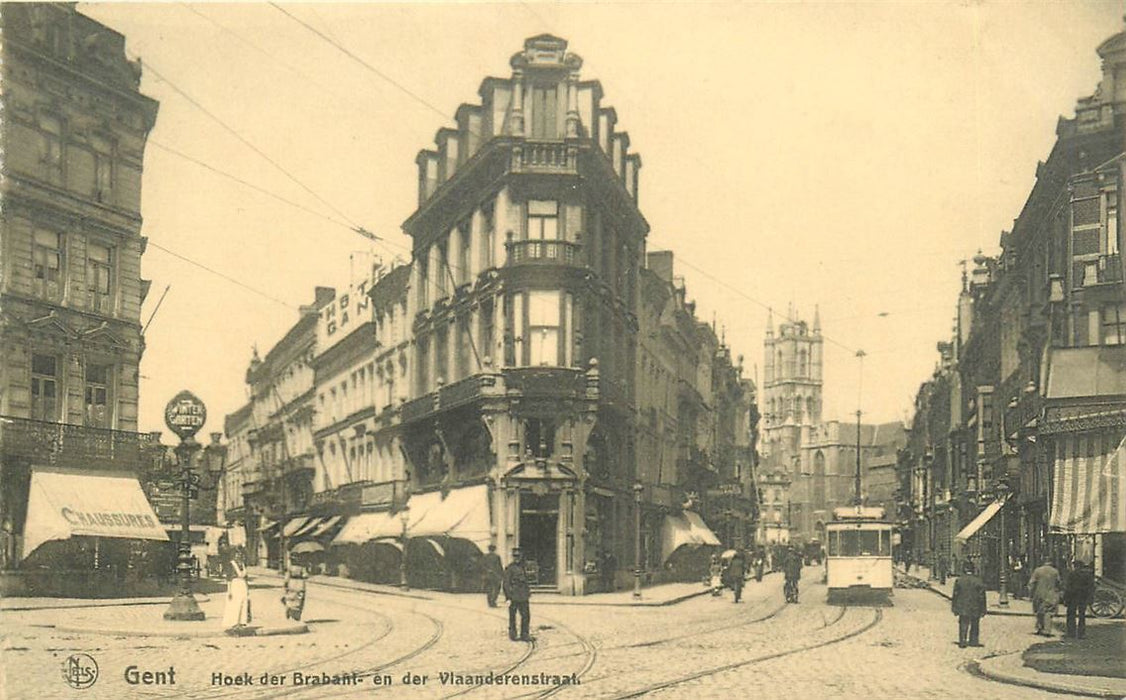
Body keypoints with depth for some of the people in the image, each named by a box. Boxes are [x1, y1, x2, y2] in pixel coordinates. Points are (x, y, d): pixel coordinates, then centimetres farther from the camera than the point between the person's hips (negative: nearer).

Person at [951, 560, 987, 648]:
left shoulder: (959, 580, -5)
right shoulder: (979, 581, -10)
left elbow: (955, 595, 0)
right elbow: (981, 596, -6)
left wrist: (954, 607, 8)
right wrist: (983, 610, 1)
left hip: (963, 607, 1)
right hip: (975, 608, -1)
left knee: (963, 625, 6)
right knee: (974, 625, 16)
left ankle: (962, 642, -2)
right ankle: (973, 641, 23)